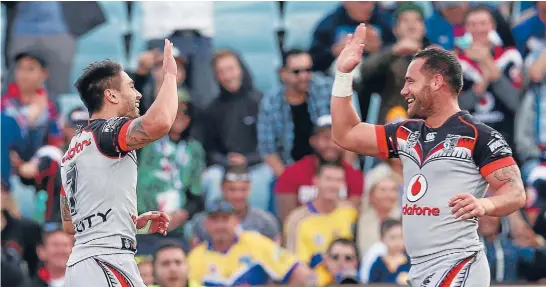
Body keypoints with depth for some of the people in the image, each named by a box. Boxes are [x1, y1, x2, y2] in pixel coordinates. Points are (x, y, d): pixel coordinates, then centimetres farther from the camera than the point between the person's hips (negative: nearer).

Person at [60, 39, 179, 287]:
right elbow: (159, 123, -28)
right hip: (107, 265, -10)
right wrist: (169, 75, -10)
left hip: (78, 266, 10)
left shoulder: (72, 152, 21)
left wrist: (134, 224, 22)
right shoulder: (107, 132, -7)